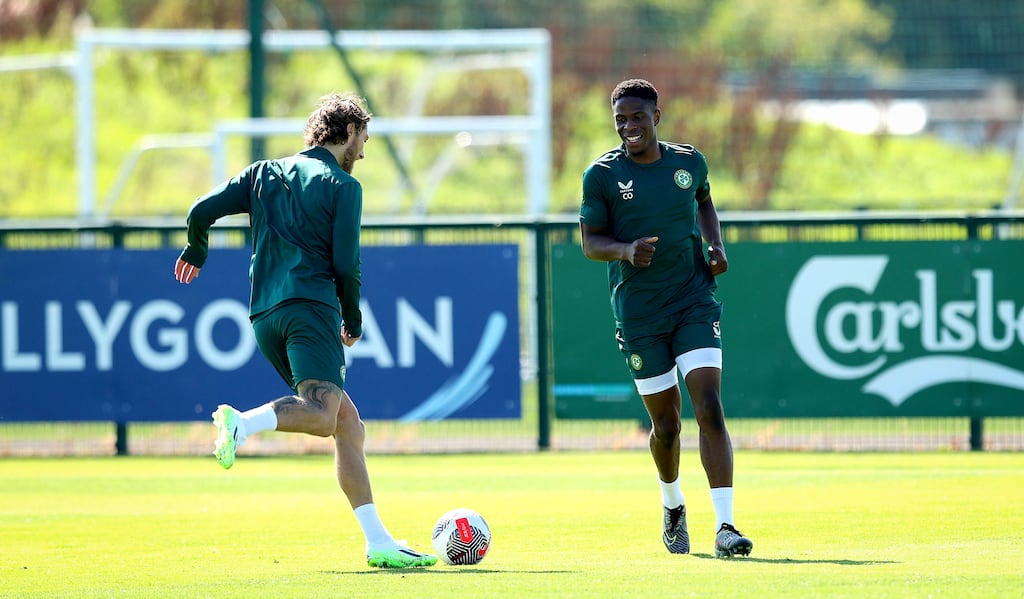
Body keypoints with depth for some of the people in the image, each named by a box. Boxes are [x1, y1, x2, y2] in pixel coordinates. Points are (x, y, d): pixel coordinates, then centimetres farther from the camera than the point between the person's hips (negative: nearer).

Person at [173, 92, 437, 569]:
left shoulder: (264, 173, 20)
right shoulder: (343, 186, 4)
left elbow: (203, 211, 12)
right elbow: (346, 265, -4)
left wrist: (196, 252, 32)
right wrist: (354, 320, 12)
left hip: (265, 316, 7)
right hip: (311, 306, -7)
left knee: (349, 425, 8)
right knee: (321, 415, -24)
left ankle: (379, 543, 2)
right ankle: (241, 423, -47)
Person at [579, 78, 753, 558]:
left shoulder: (689, 162, 4)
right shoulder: (602, 174, -4)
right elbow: (590, 240, -2)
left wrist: (715, 245, 7)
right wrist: (626, 251, -22)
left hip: (695, 302, 1)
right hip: (639, 314, -1)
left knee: (709, 408, -15)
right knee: (665, 422, 6)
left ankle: (724, 526, -19)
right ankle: (673, 507, 36)